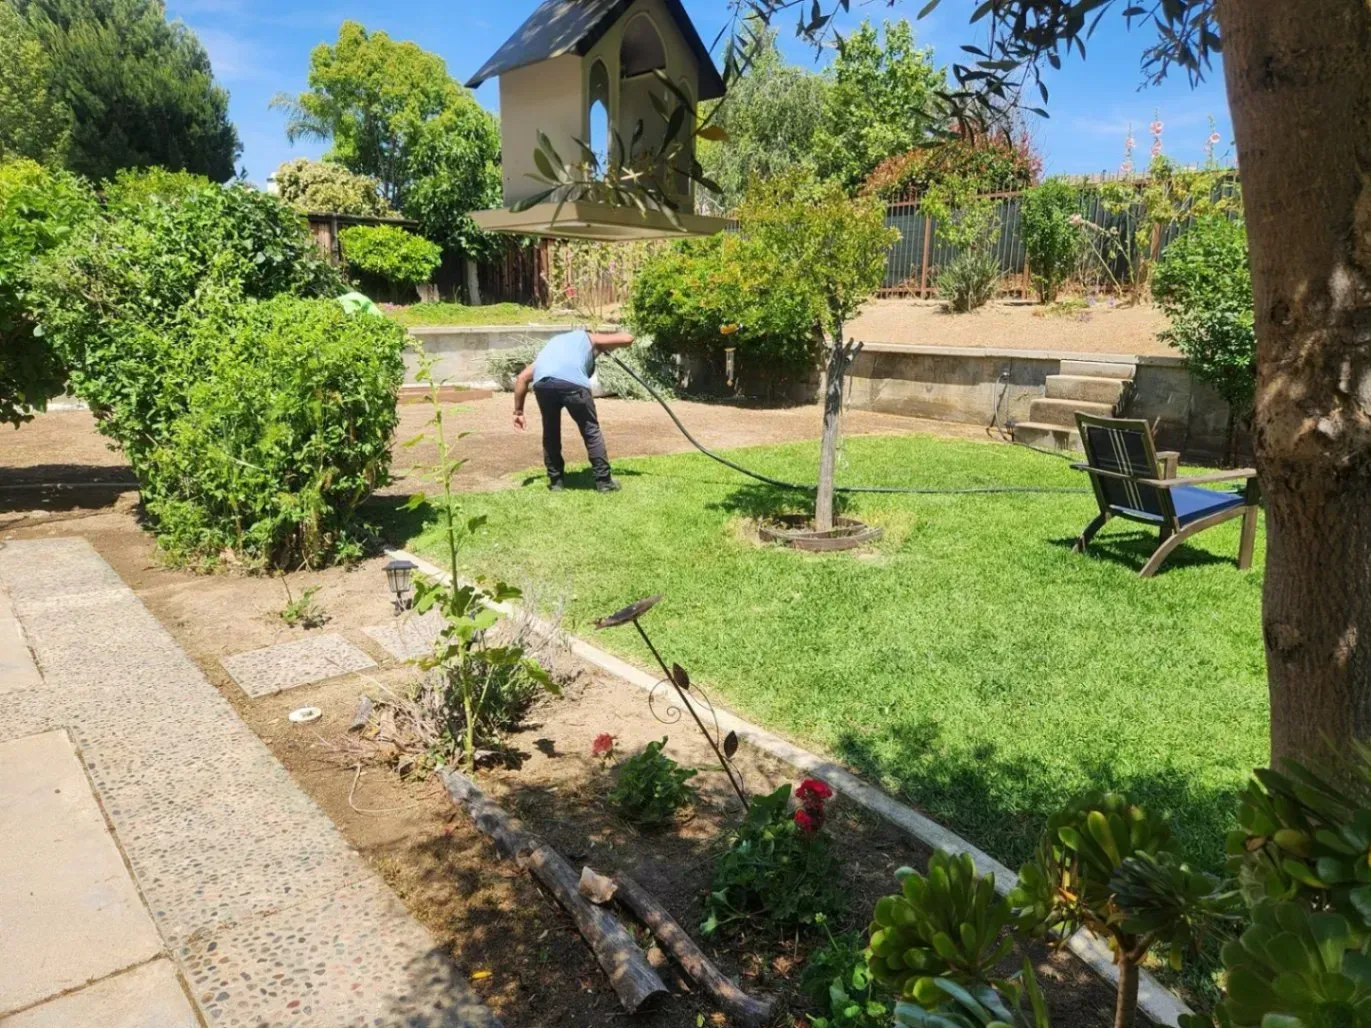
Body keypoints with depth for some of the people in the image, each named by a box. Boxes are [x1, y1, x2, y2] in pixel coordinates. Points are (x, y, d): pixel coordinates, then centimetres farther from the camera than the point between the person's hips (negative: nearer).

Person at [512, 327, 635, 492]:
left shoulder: (554, 343, 40)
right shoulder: (589, 338, 33)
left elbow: (523, 377, 30)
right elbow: (627, 338, 28)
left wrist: (518, 411, 30)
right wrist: (608, 347, 48)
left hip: (542, 382, 3)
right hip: (572, 381, -3)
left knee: (550, 432, 23)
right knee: (591, 431, 13)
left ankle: (555, 480, 28)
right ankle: (603, 481, 16)